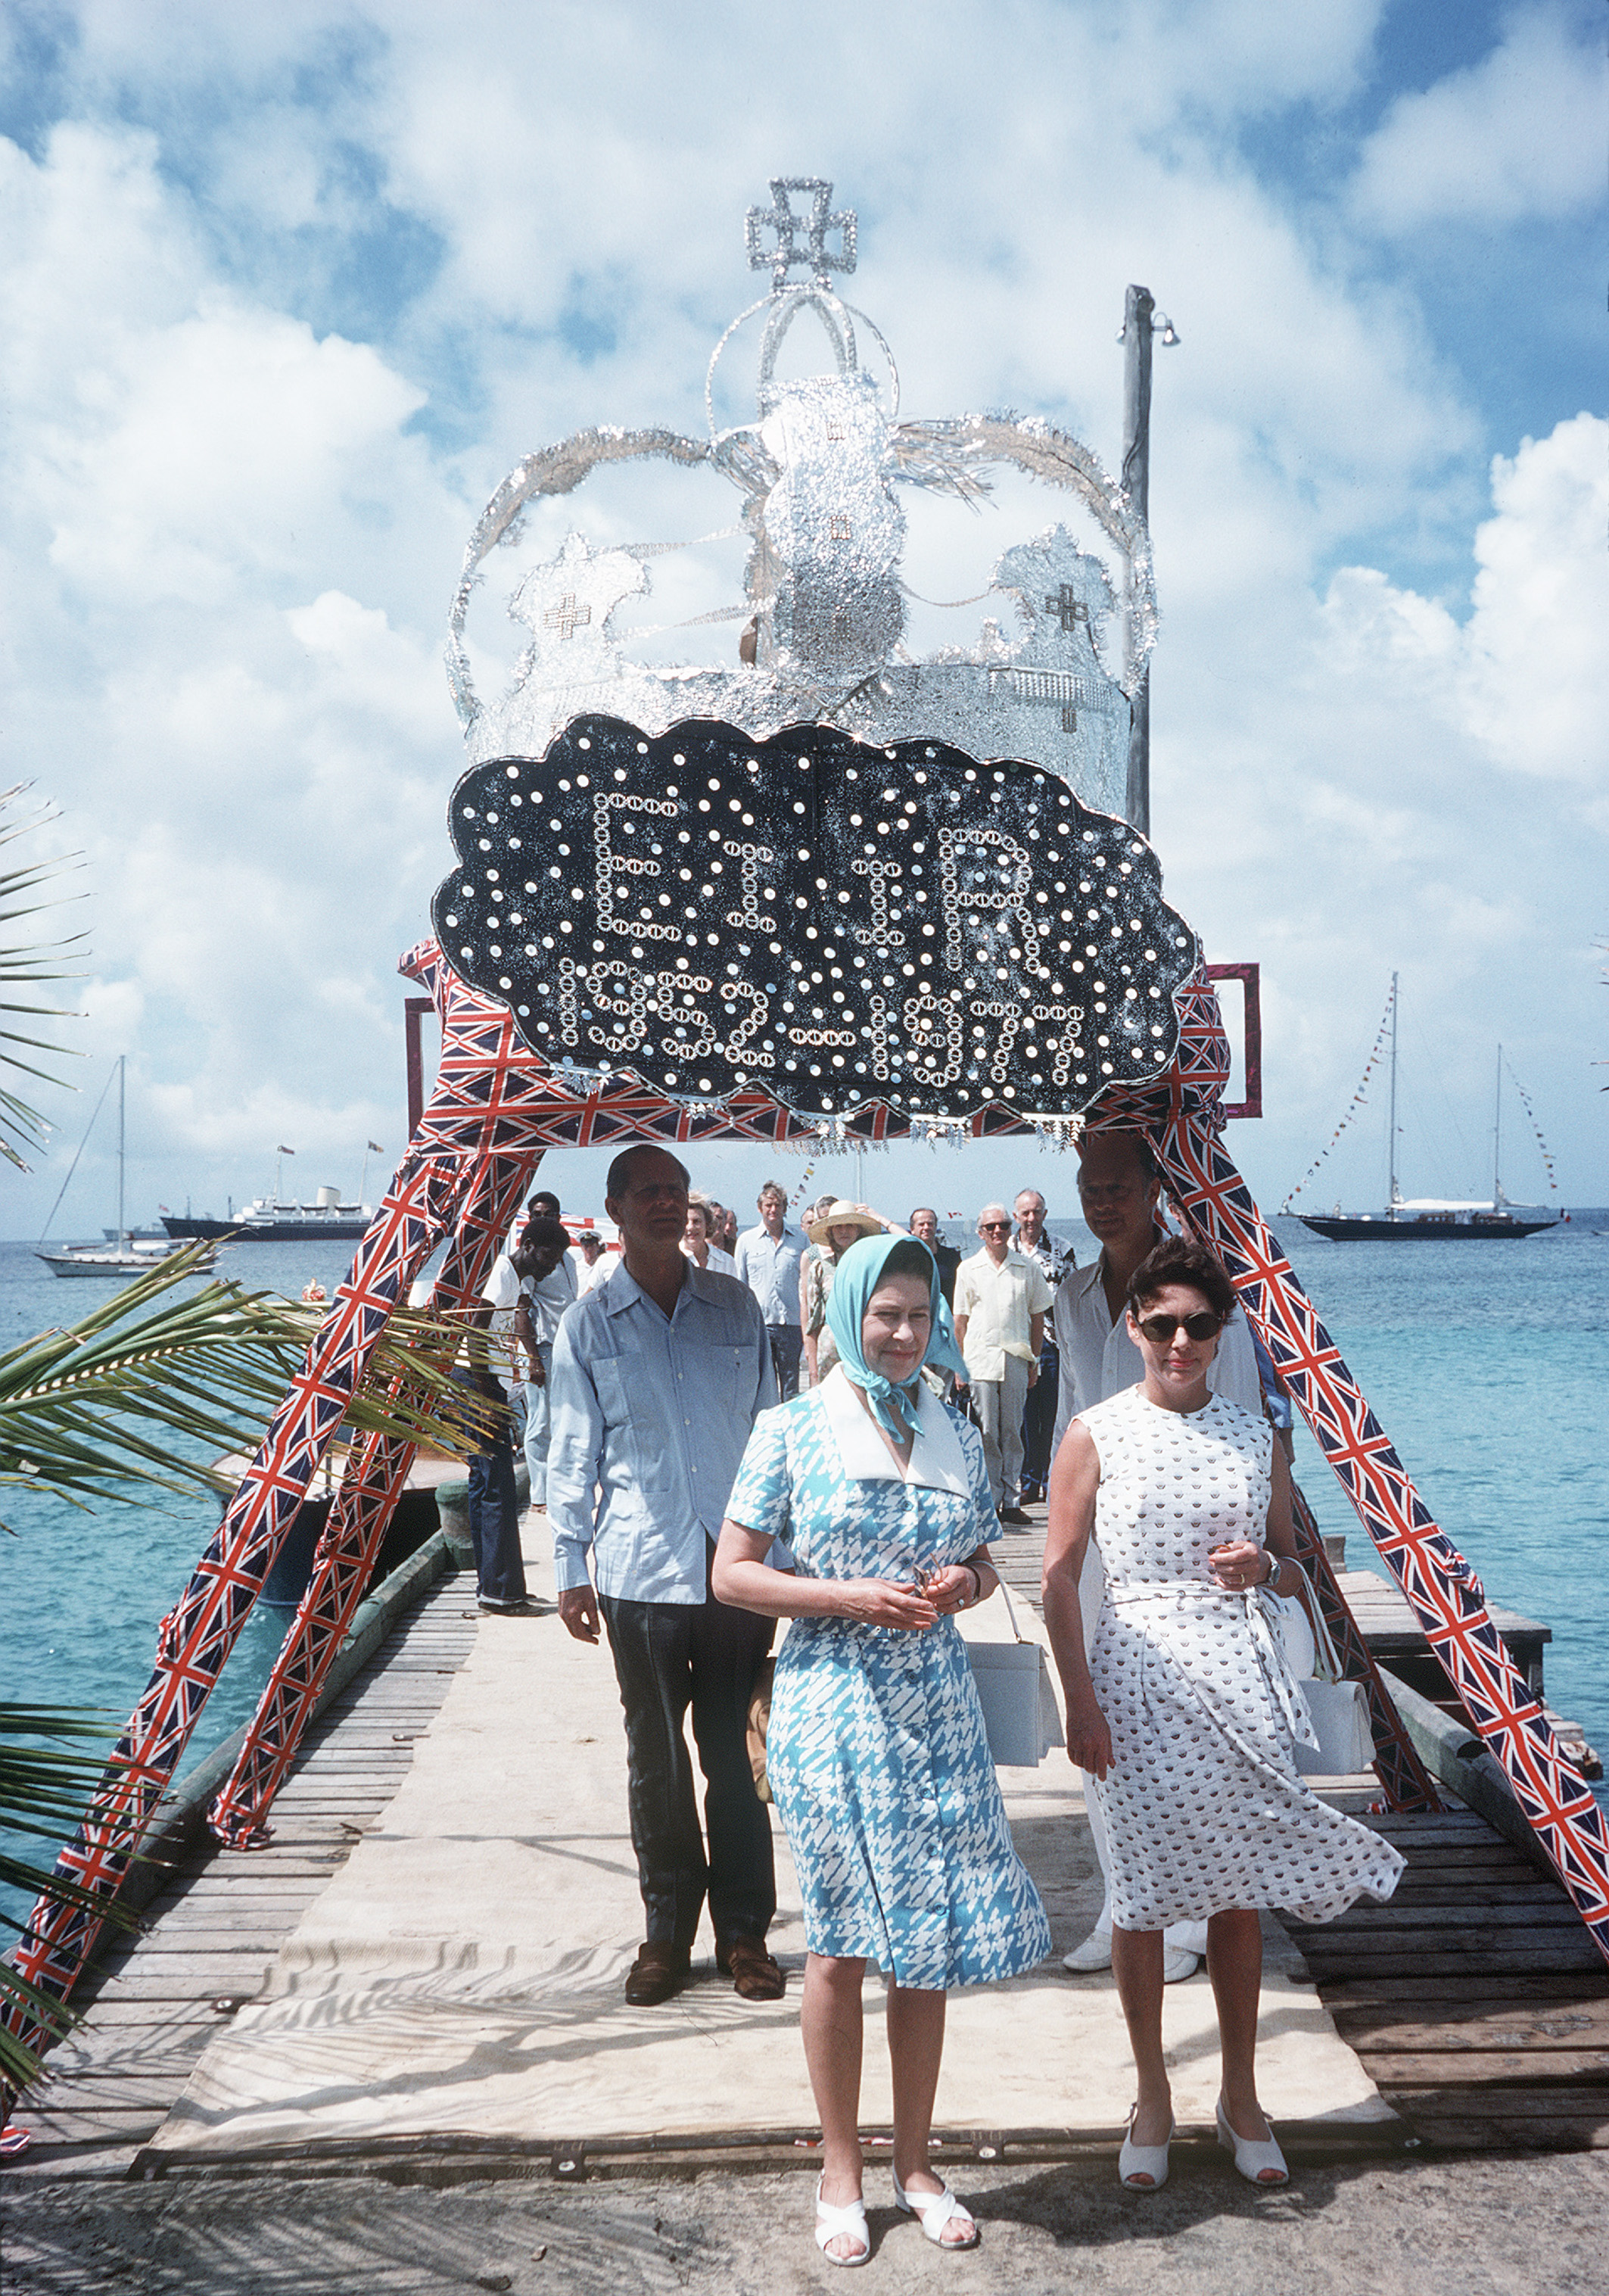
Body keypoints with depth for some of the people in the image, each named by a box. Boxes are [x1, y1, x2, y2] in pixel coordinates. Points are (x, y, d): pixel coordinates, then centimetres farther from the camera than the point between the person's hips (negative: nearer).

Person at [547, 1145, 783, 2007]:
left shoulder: (735, 1306, 7)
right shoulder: (587, 1326, 3)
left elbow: (768, 1426, 12)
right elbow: (572, 1454, 5)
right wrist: (570, 1568, 2)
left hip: (740, 1565, 1)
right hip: (640, 1572, -1)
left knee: (736, 1752, 7)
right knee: (656, 1757, 8)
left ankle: (743, 1930, 19)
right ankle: (667, 1932, 21)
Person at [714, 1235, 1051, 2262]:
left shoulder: (958, 1434, 6)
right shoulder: (792, 1431, -6)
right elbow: (733, 1573, -6)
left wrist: (964, 1584, -7)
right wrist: (853, 1598, -16)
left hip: (937, 1709, 4)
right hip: (833, 1709, -4)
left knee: (931, 1938, 9)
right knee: (841, 1944, 6)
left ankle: (917, 2165, 26)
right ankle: (841, 2171, 23)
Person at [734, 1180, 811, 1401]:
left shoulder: (800, 1239, 8)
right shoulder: (746, 1240, 8)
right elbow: (738, 1286, 11)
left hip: (792, 1324, 0)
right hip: (758, 1324, 0)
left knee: (791, 1386, 4)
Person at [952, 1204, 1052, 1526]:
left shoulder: (1027, 1268, 8)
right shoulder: (968, 1269, 5)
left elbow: (1037, 1315, 12)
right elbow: (960, 1319, 6)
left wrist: (1034, 1360, 8)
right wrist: (960, 1364, 0)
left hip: (1017, 1358, 1)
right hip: (981, 1357, -1)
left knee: (1012, 1432, 4)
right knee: (986, 1433, -2)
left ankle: (1009, 1502, 9)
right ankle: (989, 1501, 3)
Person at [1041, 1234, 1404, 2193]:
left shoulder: (1257, 1435, 7)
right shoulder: (1096, 1435, -2)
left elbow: (1295, 1568, 15)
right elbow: (1060, 1577, -2)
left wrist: (1265, 1566, -9)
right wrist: (1081, 1703, -8)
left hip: (1240, 1675, 2)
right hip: (1140, 1673, -2)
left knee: (1241, 1893, 9)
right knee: (1145, 1894, 6)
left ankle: (1241, 2097, 26)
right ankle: (1154, 2101, 23)